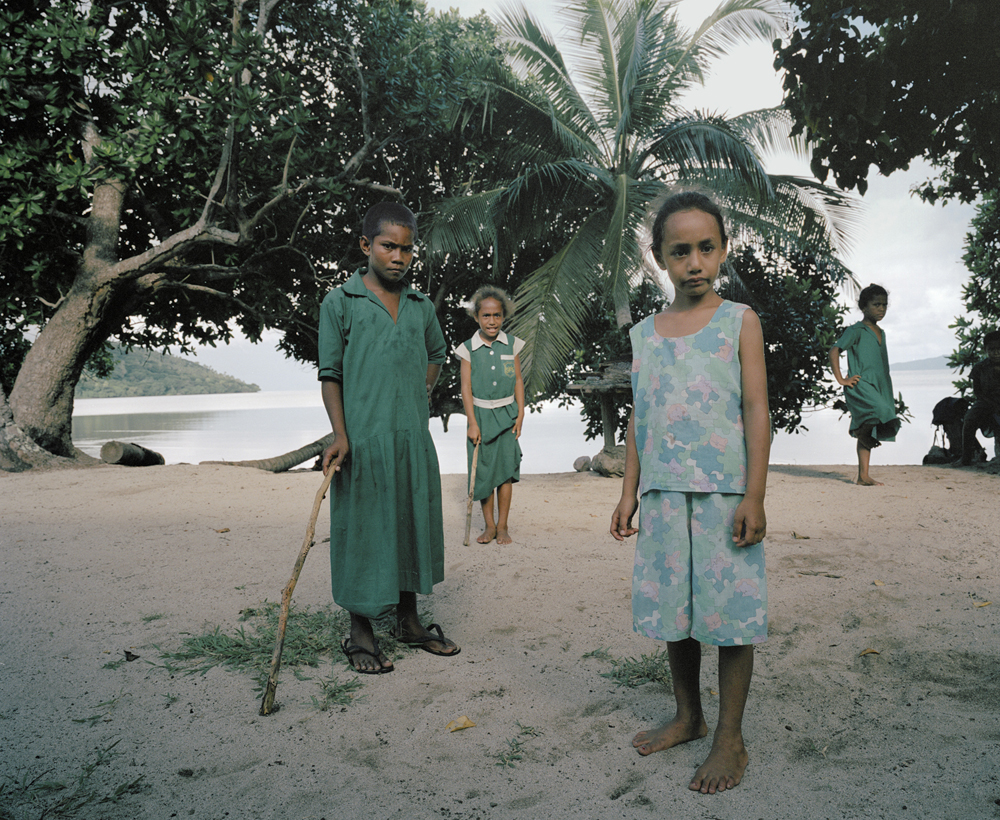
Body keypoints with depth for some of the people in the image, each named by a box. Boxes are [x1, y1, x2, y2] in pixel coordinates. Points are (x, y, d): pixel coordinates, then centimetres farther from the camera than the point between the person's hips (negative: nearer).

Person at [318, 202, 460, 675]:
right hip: (363, 441, -5)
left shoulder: (421, 307, 11)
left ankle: (409, 622, 29)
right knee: (363, 531, 2)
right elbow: (330, 375, -4)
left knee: (412, 525, 13)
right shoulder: (340, 303, -2)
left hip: (414, 440, 5)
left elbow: (436, 354, 29)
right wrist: (340, 435, -14)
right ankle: (360, 633, 18)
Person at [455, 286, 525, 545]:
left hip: (506, 414, 1)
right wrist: (472, 424, -8)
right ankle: (489, 525, 16)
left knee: (506, 468, 0)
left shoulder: (512, 344, 2)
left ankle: (502, 526, 11)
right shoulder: (468, 348, -2)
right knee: (483, 471, 3)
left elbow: (518, 381, 6)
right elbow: (466, 387, -3)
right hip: (480, 414, -1)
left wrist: (520, 414, 0)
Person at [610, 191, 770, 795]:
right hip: (664, 493, 4)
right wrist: (630, 492, 10)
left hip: (724, 492, -4)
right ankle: (688, 716, 31)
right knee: (672, 608, 12)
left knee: (730, 610, 2)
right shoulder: (645, 333, 10)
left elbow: (757, 410, -4)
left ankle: (731, 738, 17)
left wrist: (754, 495, -10)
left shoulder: (739, 321, 0)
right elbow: (639, 418, 13)